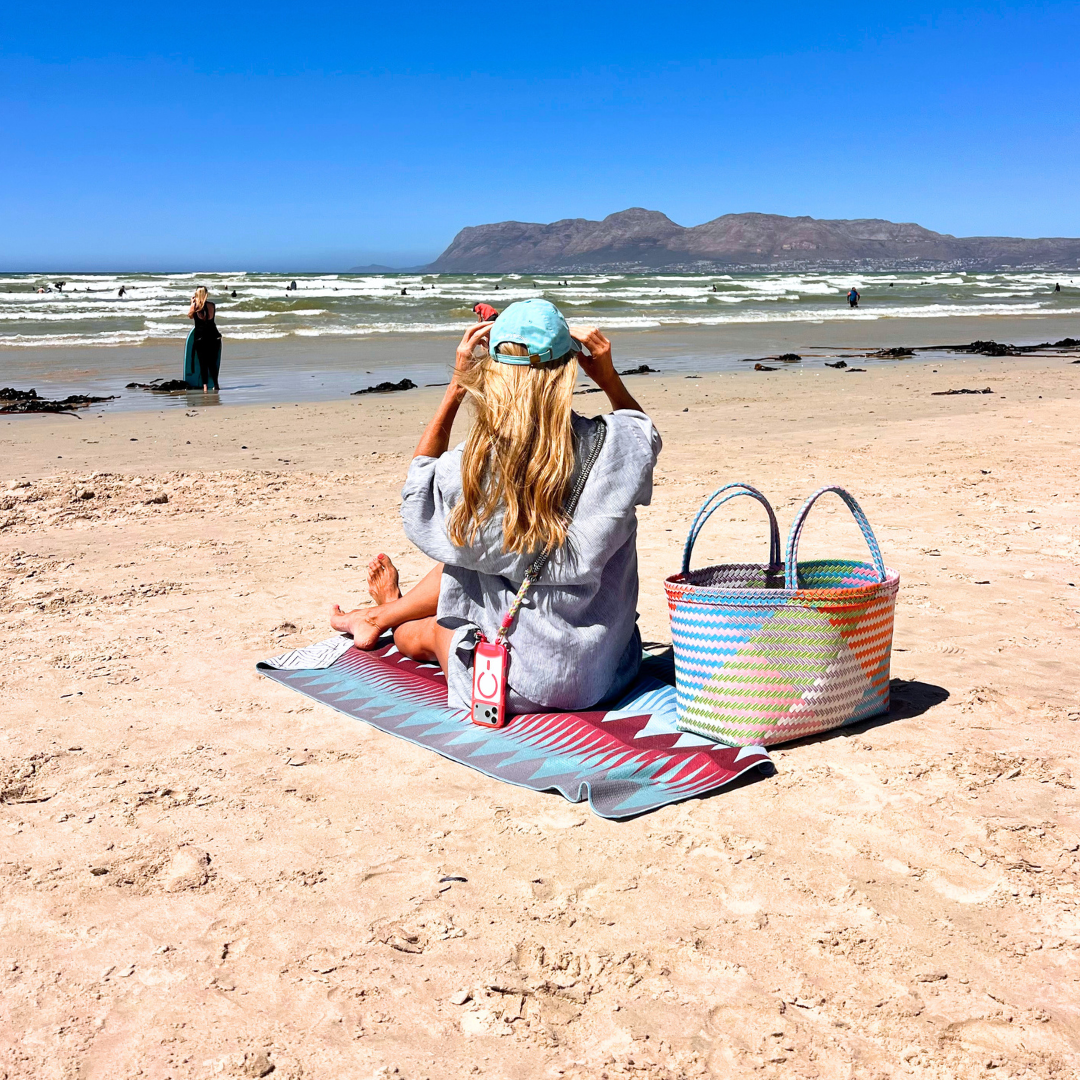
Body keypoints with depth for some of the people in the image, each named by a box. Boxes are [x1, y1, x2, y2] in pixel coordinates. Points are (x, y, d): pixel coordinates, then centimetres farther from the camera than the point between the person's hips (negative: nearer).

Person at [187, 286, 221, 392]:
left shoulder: (195, 305, -4)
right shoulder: (211, 305, 2)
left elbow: (190, 316, 12)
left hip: (200, 336, -2)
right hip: (213, 336, 2)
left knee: (203, 363, 1)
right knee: (213, 362, 11)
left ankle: (205, 386, -8)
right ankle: (215, 385, 11)